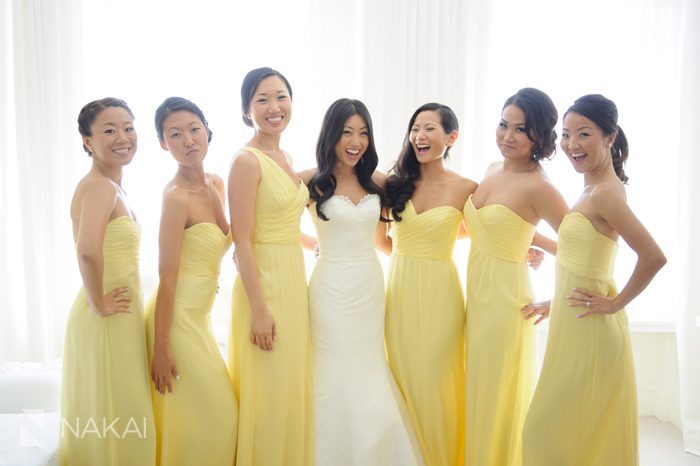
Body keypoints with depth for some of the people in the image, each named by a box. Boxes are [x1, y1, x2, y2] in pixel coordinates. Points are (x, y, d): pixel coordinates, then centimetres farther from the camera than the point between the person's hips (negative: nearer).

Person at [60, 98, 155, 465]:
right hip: (109, 321, -9)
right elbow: (87, 251, -36)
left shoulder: (111, 186, 10)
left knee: (106, 418, 21)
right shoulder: (101, 186, -19)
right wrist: (99, 304, -22)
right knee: (115, 422, 6)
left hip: (121, 317, 9)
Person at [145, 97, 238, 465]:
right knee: (214, 416, 5)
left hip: (199, 316, 8)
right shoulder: (176, 196, -19)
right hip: (176, 317, -8)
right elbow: (167, 279, -19)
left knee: (218, 413, 19)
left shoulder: (216, 185, 5)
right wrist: (160, 349, -17)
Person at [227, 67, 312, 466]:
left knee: (293, 384, 18)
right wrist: (259, 309, -20)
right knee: (270, 391, 4)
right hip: (264, 282, -8)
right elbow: (243, 242, -18)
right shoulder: (247, 161, -15)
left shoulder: (284, 158, 10)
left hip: (294, 279, 8)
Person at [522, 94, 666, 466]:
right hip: (574, 325, 9)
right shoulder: (594, 188, 8)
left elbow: (653, 257, -28)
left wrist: (616, 303, -16)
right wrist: (555, 303, 15)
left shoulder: (604, 192, -19)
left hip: (589, 330, -9)